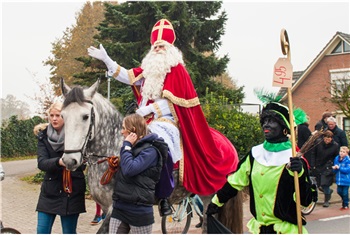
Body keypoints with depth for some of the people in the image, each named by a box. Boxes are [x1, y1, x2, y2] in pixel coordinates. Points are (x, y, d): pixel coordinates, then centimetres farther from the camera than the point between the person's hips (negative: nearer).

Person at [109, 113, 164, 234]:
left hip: (139, 211, -8)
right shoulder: (132, 147, 15)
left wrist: (126, 146, -13)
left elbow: (129, 170, -24)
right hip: (119, 207, 8)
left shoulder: (150, 150, -12)